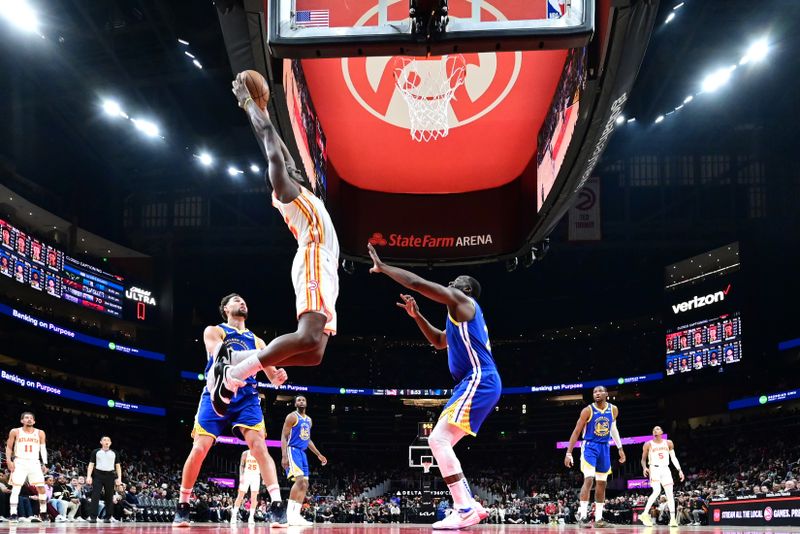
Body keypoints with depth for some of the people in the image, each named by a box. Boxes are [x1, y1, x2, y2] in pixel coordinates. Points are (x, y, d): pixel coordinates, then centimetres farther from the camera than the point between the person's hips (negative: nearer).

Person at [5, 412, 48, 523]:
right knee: (15, 489, -10)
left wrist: (44, 463, -2)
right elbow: (9, 447, 6)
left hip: (34, 463, 2)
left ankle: (43, 513, 10)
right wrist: (9, 461, -8)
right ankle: (13, 514, -9)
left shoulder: (40, 433, 6)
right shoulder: (15, 432, 2)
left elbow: (43, 448, 8)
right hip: (19, 462, -2)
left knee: (42, 488, -1)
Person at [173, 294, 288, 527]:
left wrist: (278, 377, -14)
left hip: (246, 397, 2)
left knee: (259, 445, -17)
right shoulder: (213, 331, 7)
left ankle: (277, 506, -25)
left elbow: (272, 377, 14)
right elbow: (221, 355, -15)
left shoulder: (256, 341, 18)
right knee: (199, 449, -9)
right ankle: (182, 507, 9)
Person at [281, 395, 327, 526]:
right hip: (293, 450, -9)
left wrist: (319, 455, 23)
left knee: (305, 485, 4)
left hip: (302, 452, 9)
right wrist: (284, 456, -24)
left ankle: (296, 515, 4)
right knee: (299, 480, -24)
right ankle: (289, 514, -23)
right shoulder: (292, 417, -7)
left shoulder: (308, 420, 18)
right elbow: (284, 437, -12)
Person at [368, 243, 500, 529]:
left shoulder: (462, 301, -2)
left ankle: (464, 509, -22)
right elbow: (440, 341, 43)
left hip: (478, 381, -11)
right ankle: (469, 506, 9)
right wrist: (417, 316, 31)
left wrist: (382, 267, 3)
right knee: (441, 442, 11)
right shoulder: (462, 313, 28)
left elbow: (417, 283, -8)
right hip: (476, 383, 11)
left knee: (438, 439, -18)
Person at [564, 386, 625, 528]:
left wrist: (620, 448, 18)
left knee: (602, 483, 7)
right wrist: (569, 453, -15)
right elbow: (576, 432, -11)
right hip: (590, 447, -5)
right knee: (589, 480, -18)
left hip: (604, 448, 5)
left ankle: (598, 518, 12)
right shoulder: (588, 410, -13)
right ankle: (583, 516, -17)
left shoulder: (613, 410, 1)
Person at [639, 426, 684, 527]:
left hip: (665, 469, 4)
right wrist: (645, 468, -14)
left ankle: (673, 518, -1)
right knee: (657, 491, -23)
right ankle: (645, 514, -18)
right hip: (654, 469, -4)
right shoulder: (648, 445, 1)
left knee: (670, 493, -2)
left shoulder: (668, 443, 8)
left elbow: (673, 458, 9)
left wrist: (679, 470, -1)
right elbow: (643, 459, 6)